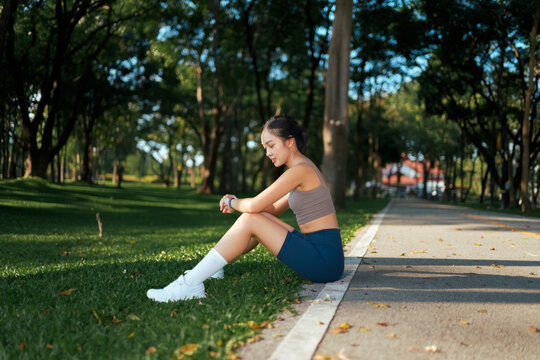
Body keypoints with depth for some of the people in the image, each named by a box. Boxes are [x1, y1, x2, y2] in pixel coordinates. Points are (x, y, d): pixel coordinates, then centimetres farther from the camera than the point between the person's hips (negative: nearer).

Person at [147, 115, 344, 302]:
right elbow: (273, 210, 23)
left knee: (249, 221, -14)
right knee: (260, 218, 11)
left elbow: (254, 205, -20)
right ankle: (211, 269, 23)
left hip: (324, 260, -9)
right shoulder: (304, 169, 16)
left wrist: (232, 202, 2)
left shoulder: (301, 169, -15)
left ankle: (190, 284, -12)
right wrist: (235, 202, 9)